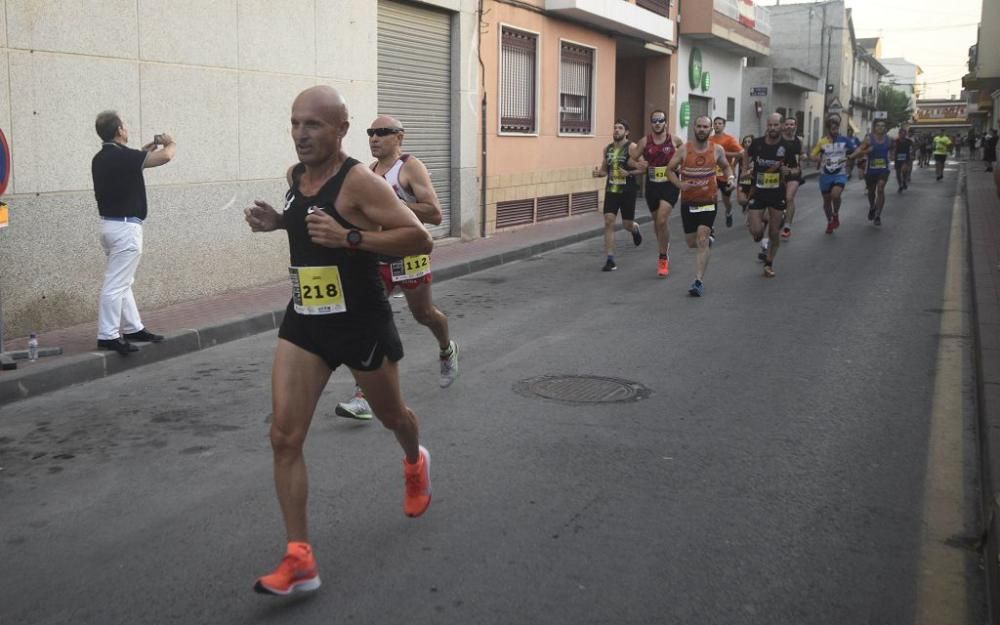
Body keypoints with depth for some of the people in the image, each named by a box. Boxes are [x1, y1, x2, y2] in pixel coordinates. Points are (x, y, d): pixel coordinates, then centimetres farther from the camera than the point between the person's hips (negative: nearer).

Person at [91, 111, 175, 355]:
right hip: (125, 227, -10)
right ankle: (107, 335, -2)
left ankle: (133, 328, 24)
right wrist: (170, 143, 2)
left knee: (123, 282, 15)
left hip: (110, 224, 10)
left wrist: (144, 151, 23)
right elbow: (165, 156, -20)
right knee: (116, 284, -6)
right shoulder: (123, 156, -18)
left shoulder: (100, 159, 9)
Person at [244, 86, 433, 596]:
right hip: (303, 322, 6)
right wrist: (277, 222, 5)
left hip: (361, 323, -5)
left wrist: (349, 237, -33)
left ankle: (415, 463, 57)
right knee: (284, 436, -6)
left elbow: (420, 239, -24)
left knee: (390, 415, 20)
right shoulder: (295, 176, 3)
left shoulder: (359, 181, -19)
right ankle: (299, 560, 0)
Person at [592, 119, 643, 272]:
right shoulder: (607, 149, 8)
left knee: (627, 225, 4)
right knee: (608, 222, -8)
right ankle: (610, 260, -5)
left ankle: (635, 229, 44)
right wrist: (598, 173, -4)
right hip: (611, 190, 3)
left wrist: (629, 173, -23)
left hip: (627, 191, -3)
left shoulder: (632, 147, -7)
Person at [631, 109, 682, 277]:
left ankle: (663, 258, -6)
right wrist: (637, 164, -15)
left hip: (670, 185, -3)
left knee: (662, 220, -18)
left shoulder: (675, 141, -3)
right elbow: (631, 158, 5)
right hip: (652, 185, 3)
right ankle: (664, 248, 43)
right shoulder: (644, 142, -1)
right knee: (657, 222, 17)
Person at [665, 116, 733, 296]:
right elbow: (669, 169, 3)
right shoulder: (684, 149, -4)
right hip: (688, 202, 2)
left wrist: (731, 178, -5)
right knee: (692, 243, 12)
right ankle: (708, 237, 49)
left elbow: (726, 167, 16)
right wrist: (679, 184, -15)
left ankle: (699, 282, -11)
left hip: (708, 202, -2)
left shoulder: (717, 149, -1)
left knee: (702, 242, -13)